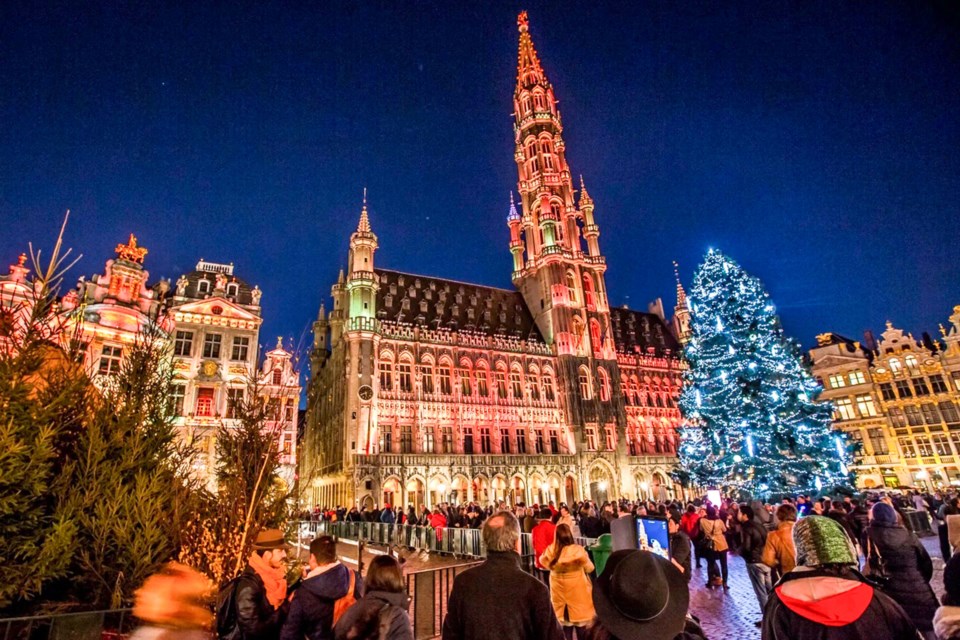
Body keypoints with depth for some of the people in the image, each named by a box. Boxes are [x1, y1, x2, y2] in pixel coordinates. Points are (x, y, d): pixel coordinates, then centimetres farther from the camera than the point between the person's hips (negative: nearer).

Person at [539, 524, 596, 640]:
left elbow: (544, 563, 3)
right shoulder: (578, 550, -26)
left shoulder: (550, 551, -20)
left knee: (564, 618, 20)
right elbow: (589, 568, -8)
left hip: (559, 590, 2)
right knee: (580, 618, 17)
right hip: (577, 590, -2)